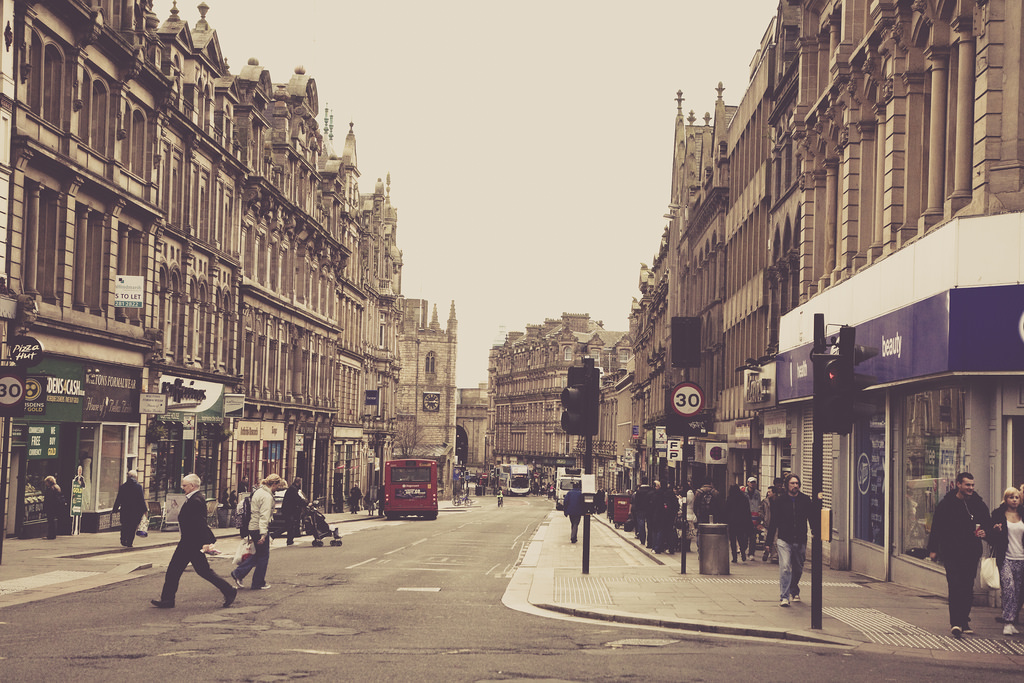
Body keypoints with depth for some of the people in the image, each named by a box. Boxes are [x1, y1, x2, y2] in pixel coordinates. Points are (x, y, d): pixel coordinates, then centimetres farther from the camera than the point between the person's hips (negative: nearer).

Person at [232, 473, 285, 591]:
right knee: (263, 556, 2)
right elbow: (264, 516, -23)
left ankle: (238, 573, 11)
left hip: (252, 527, 10)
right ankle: (259, 583, 9)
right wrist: (263, 534, -27)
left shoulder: (258, 492, 14)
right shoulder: (267, 496, -16)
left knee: (258, 554, 17)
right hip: (259, 528, -10)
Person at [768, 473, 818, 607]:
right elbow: (773, 521, 5)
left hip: (800, 541, 2)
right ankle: (784, 597, -15)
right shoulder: (779, 501, 1)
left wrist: (816, 536, -2)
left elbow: (813, 519, 7)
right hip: (784, 540, -2)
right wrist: (769, 540, 3)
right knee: (785, 568, -15)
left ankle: (794, 592, 38)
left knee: (798, 569, 15)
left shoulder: (806, 500, 4)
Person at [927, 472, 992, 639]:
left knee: (968, 589, 7)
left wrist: (984, 531, -4)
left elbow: (988, 523, 19)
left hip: (972, 553, 4)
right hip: (952, 553, -4)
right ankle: (956, 623, -17)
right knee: (955, 587, -12)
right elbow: (936, 527, 2)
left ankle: (963, 621, 20)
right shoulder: (946, 504, -2)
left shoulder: (978, 504, 7)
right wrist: (933, 549, 0)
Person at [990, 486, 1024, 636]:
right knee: (1009, 588, -20)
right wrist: (995, 530, -14)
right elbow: (991, 538, 5)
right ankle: (1008, 623, -20)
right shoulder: (998, 514, 5)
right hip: (1006, 559, -3)